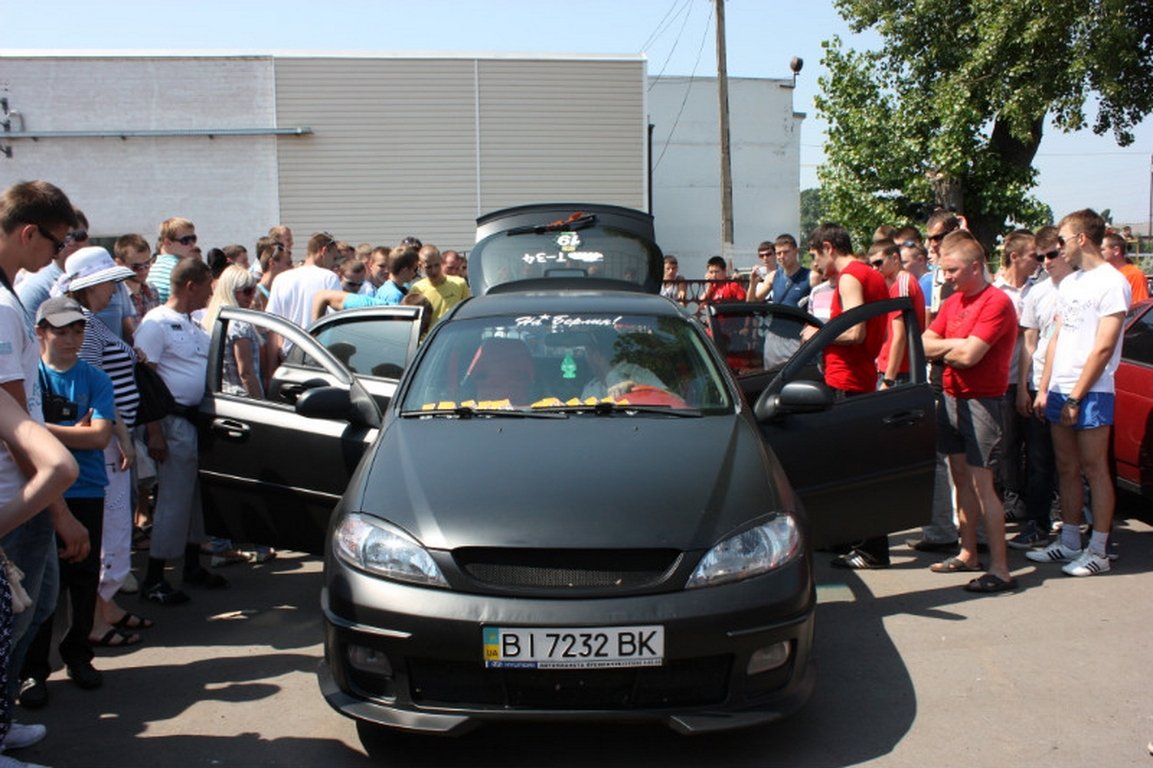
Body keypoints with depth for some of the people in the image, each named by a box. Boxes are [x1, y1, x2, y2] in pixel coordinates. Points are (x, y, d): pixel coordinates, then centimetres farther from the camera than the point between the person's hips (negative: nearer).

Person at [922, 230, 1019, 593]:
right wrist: (956, 346, -12)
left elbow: (969, 355, -23)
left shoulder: (996, 302, -15)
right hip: (952, 397, 8)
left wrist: (943, 349, -3)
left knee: (982, 483, -10)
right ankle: (968, 553, 24)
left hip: (982, 402, -8)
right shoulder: (953, 301, 12)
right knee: (961, 478, 14)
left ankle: (1000, 569, -6)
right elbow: (926, 344, 5)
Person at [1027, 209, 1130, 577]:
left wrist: (1076, 397, -15)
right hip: (1059, 390, 8)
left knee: (1094, 469, -1)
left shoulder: (1112, 283, -10)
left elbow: (1103, 348, -15)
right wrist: (1044, 389, 9)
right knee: (1066, 469, 12)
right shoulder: (1069, 283, 15)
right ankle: (1069, 542, 21)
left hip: (1091, 392, -8)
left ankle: (1098, 551, 6)